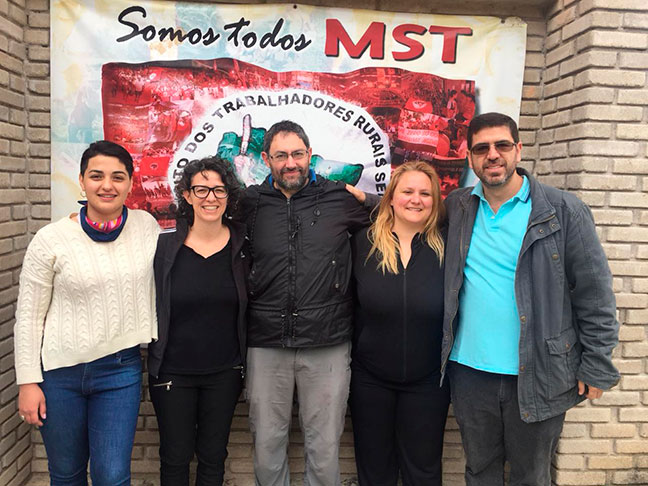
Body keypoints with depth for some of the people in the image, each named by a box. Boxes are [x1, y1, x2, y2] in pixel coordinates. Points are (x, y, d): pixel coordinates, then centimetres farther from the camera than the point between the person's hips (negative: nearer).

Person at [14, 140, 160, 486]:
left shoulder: (147, 226, -2)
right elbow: (28, 315, -3)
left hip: (121, 369, 1)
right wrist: (28, 381, -4)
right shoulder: (51, 239, -9)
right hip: (60, 371, 0)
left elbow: (155, 293, 8)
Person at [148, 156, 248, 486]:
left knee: (213, 456, 15)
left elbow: (250, 307, 4)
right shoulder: (165, 246, -7)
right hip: (172, 371, -1)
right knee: (175, 458, 12)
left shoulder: (242, 244, -4)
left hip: (224, 372, 1)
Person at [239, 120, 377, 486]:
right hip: (267, 343, 1)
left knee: (325, 448, 10)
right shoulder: (250, 203, 4)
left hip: (328, 345, -1)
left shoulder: (340, 198, 2)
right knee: (267, 445, 14)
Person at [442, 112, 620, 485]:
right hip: (469, 371, 3)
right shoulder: (456, 209, 3)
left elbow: (595, 295, -7)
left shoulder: (564, 211, -8)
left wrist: (596, 367, -7)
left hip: (539, 375, -3)